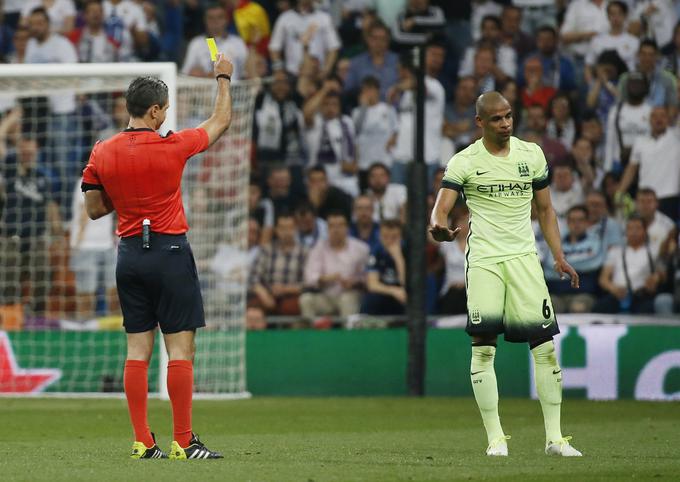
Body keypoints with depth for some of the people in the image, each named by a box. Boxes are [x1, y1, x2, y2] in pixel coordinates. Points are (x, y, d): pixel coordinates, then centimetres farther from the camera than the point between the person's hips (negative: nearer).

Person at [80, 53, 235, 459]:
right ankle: (183, 441, -5)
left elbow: (94, 209, 9)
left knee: (138, 348, 6)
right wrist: (224, 79, 20)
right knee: (180, 347, -3)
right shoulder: (172, 147, -10)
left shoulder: (102, 153, 1)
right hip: (170, 251, -5)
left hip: (130, 254, 5)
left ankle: (143, 442, 5)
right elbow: (221, 122, 7)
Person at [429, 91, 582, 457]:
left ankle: (554, 437, 1)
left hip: (524, 258, 3)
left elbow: (545, 209, 17)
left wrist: (559, 258, 9)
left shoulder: (531, 154, 9)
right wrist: (439, 228, -35)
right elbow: (441, 209, -11)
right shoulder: (464, 162, -1)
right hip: (483, 259, -3)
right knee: (483, 347, -9)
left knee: (545, 344, -4)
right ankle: (495, 437, -3)